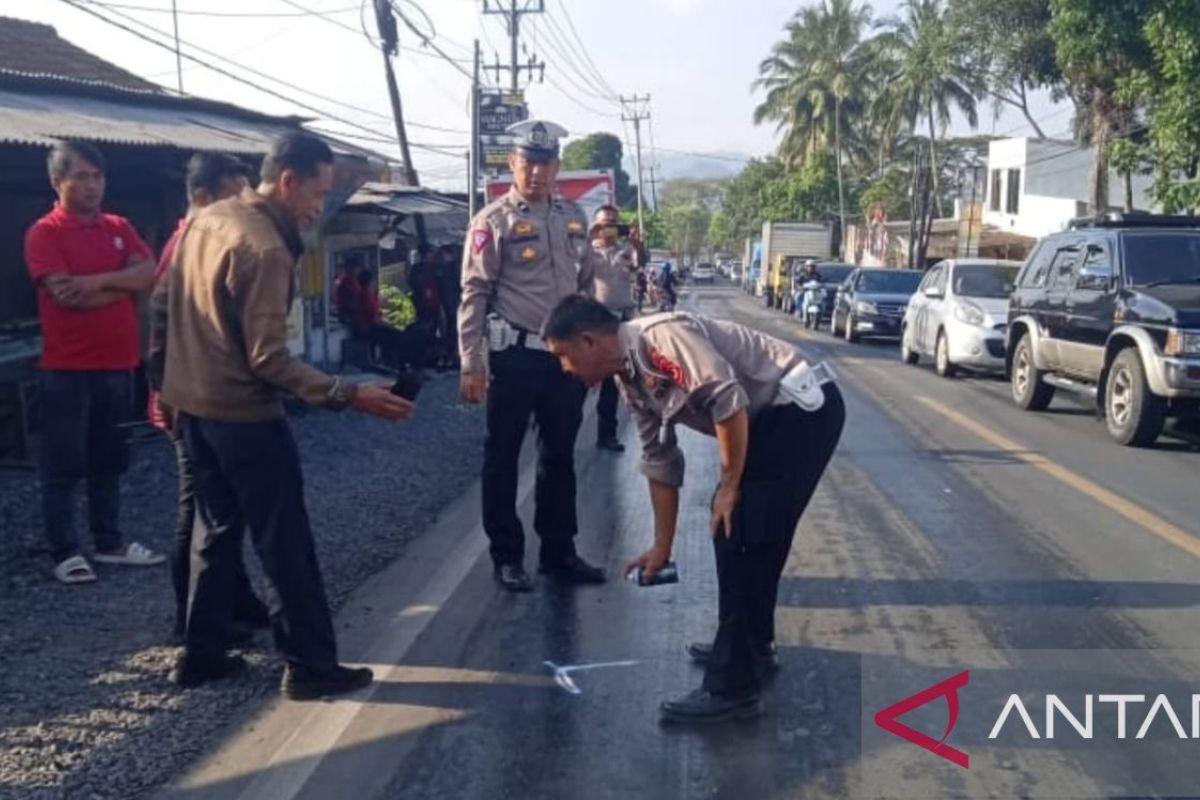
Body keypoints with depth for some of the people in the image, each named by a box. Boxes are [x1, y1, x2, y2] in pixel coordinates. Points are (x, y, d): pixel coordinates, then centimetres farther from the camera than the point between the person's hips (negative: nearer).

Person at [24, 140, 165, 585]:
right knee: (63, 466, 3)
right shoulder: (44, 233, -7)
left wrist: (98, 281, -16)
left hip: (118, 365, 6)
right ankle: (65, 553, 12)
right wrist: (123, 284, -8)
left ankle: (109, 542, 25)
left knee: (109, 462, 15)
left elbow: (150, 274, -3)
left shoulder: (118, 227, 11)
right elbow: (66, 294, -19)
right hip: (67, 369, -6)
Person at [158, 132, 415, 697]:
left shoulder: (204, 219, 6)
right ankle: (310, 665, 10)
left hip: (192, 403, 9)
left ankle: (201, 654, 27)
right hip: (242, 412, -9)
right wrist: (349, 396, -25)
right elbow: (270, 360, -24)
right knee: (285, 542, 1)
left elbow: (162, 300, 14)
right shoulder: (266, 249, -22)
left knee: (217, 530, 19)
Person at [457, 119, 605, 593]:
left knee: (559, 457, 14)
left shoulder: (573, 218, 11)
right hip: (516, 356, -5)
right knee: (503, 460, 5)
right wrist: (471, 363, -15)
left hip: (567, 354, 6)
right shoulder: (493, 221, -6)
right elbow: (474, 294, -10)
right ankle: (507, 557, 19)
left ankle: (559, 552, 27)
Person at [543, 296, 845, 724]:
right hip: (774, 418, 9)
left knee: (741, 535, -8)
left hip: (802, 407, -9)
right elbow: (660, 463, 16)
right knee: (740, 529, 17)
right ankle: (752, 645, 36)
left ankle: (732, 687, 0)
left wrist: (729, 486, -17)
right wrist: (661, 547, 20)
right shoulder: (633, 383, 9)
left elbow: (728, 398, -28)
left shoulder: (661, 336, -20)